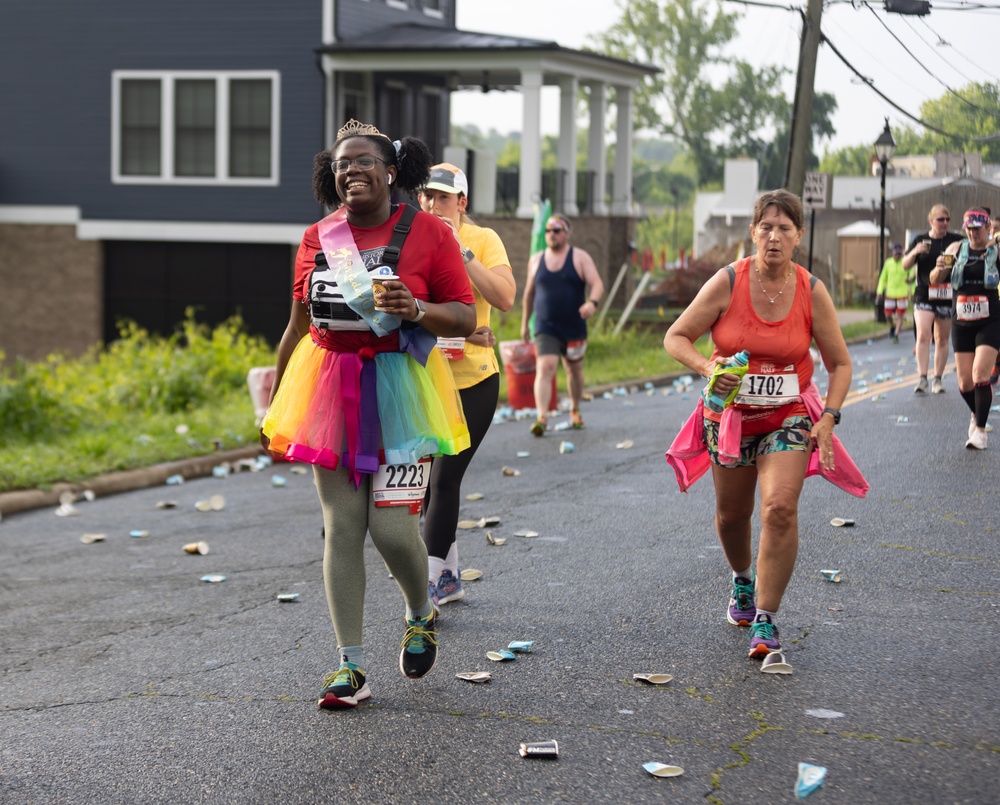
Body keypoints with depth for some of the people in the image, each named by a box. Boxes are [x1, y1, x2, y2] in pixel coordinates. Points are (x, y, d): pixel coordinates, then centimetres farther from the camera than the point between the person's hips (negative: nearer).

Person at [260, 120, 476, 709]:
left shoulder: (428, 233, -3)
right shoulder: (317, 239, 8)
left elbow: (466, 318, -2)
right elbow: (300, 325, 17)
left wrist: (415, 309, -21)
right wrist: (274, 400, 19)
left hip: (399, 391, -3)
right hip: (331, 390, 3)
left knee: (392, 526, -9)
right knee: (342, 527, 0)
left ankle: (421, 615, 25)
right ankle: (352, 666, 7)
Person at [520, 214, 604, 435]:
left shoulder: (580, 258, -1)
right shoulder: (536, 260, 7)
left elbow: (597, 284, -11)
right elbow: (529, 293, 16)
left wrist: (592, 302, -32)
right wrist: (524, 323, 18)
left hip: (574, 328, 0)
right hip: (545, 329, 0)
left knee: (574, 369, 16)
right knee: (545, 368, -18)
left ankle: (575, 411, 39)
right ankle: (542, 418, -28)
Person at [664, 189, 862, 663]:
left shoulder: (812, 292, -8)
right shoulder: (727, 282, -12)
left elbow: (840, 363, 2)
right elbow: (675, 338, -7)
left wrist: (829, 418, -10)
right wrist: (706, 367, -27)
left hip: (788, 417, -1)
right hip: (730, 415, 1)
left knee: (780, 508, -20)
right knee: (732, 514, 15)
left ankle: (765, 619, -9)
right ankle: (742, 581, 49)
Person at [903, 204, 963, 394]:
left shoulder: (957, 240, 3)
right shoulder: (920, 240, 5)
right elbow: (905, 265, 4)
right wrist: (915, 252, -16)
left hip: (947, 297, 1)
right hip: (924, 296, -1)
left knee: (942, 340, 7)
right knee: (923, 336, -14)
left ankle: (938, 379, 16)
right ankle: (922, 378, -14)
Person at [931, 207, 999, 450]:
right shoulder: (956, 249, 3)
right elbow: (935, 280, 5)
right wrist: (940, 269, -19)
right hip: (962, 324, 3)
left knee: (980, 374, -16)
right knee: (965, 383, 5)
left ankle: (980, 430, -7)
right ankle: (977, 414, 34)